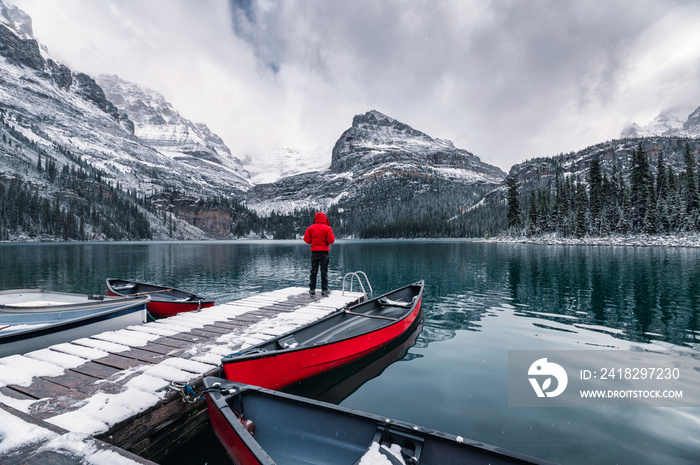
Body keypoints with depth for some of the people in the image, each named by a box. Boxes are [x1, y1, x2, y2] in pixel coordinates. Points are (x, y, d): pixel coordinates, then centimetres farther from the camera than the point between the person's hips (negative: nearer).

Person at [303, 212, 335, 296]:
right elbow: (331, 240, -11)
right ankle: (324, 290, 4)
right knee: (324, 272, 4)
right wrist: (332, 236, 9)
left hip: (314, 252, 2)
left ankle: (312, 289, 14)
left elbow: (306, 240, -1)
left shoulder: (310, 228, 0)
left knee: (313, 271, 11)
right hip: (324, 252, -2)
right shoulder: (327, 228, -7)